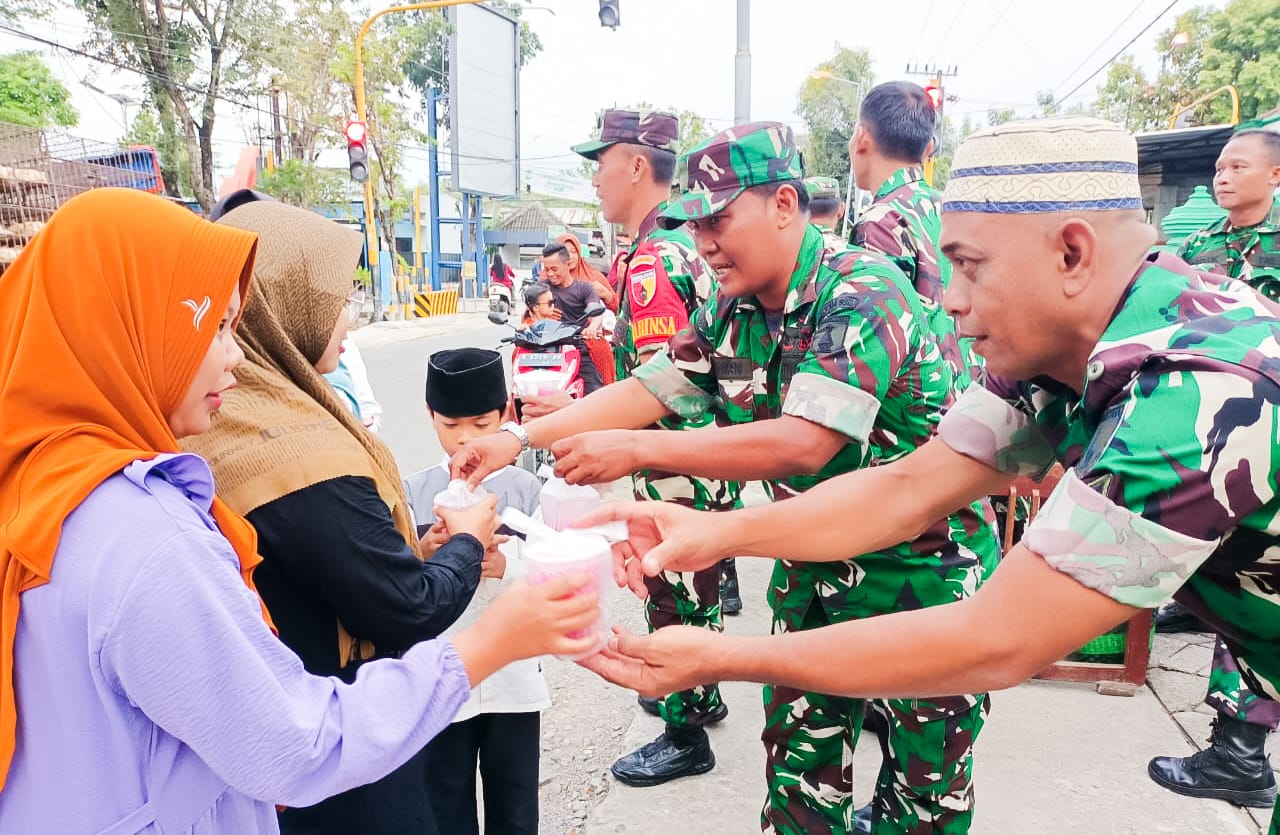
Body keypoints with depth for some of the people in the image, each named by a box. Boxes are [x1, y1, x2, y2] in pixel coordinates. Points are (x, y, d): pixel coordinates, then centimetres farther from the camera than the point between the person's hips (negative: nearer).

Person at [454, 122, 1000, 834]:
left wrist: (635, 451, -31)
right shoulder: (731, 313, 0)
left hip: (920, 572, -6)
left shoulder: (863, 294, -24)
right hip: (814, 571, 7)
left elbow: (803, 444, -32)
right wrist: (520, 439, -8)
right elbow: (647, 390, 1)